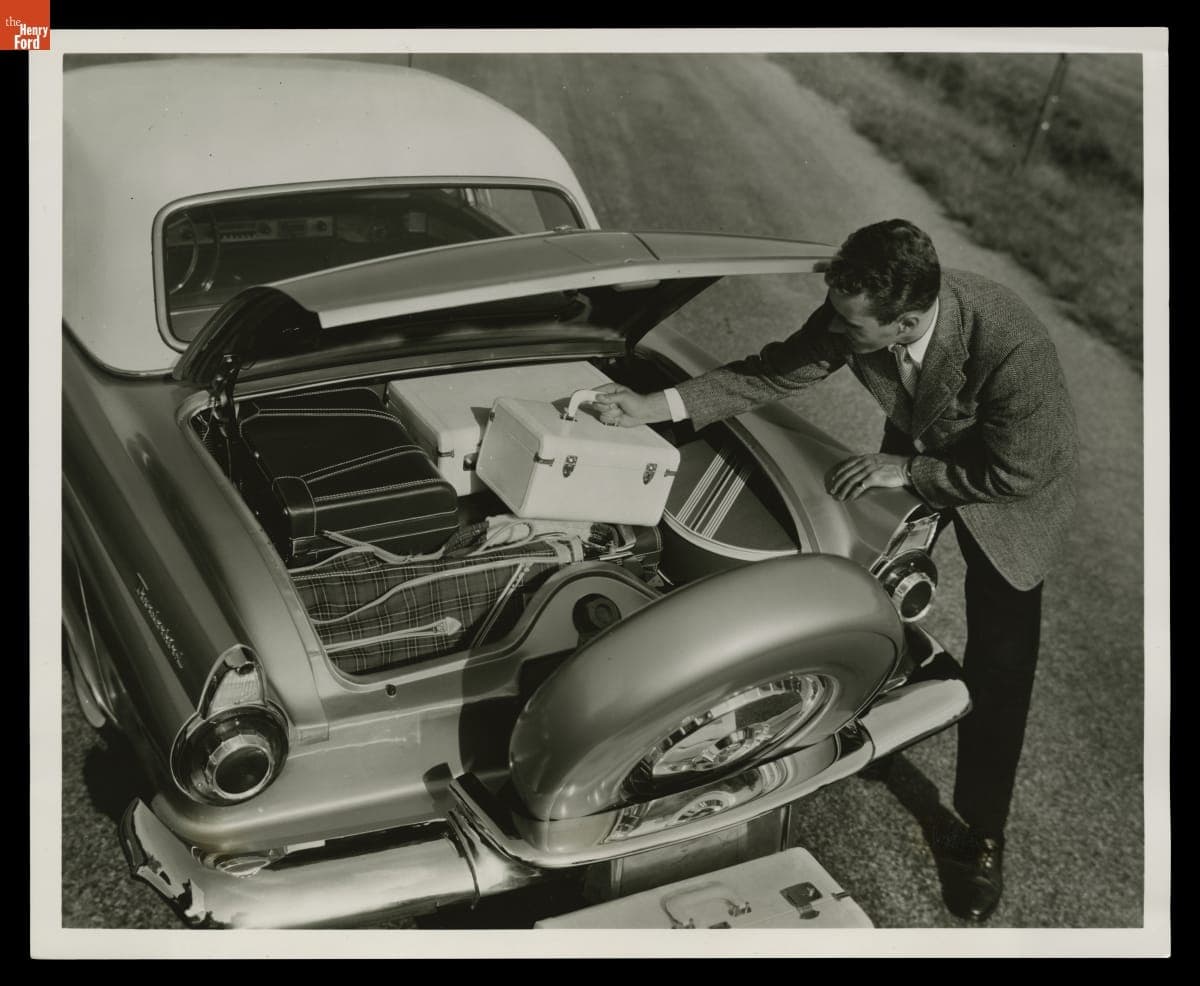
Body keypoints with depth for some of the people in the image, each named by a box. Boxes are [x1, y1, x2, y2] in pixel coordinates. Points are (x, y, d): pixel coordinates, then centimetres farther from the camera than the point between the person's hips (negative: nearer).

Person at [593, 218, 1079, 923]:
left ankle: (982, 838, 20)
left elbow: (1013, 473, -29)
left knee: (999, 668, 1)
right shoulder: (854, 314, -29)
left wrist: (905, 470, -24)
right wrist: (657, 407, -21)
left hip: (1011, 486, -4)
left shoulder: (1015, 348, -43)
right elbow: (775, 373, -15)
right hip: (916, 454, 4)